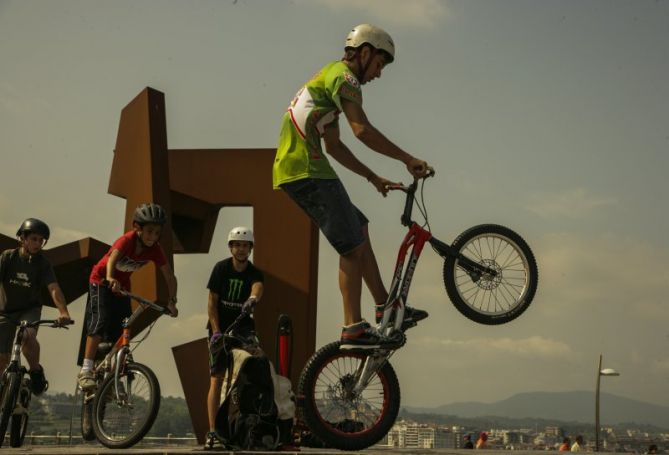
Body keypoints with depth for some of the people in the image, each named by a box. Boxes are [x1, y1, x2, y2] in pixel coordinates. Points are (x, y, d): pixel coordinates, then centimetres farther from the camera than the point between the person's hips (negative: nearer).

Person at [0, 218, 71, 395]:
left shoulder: (43, 263, -10)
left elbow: (54, 288, -21)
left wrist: (63, 312, -37)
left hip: (30, 310, -1)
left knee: (28, 336, -32)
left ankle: (36, 372, -10)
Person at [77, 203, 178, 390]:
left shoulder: (155, 250, -15)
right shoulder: (127, 240, -29)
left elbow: (170, 277, -13)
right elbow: (112, 258, -47)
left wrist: (172, 301, -24)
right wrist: (110, 279, -65)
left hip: (122, 285, 5)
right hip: (101, 279, -5)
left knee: (122, 333, -1)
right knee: (100, 321, -23)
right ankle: (86, 371, -23)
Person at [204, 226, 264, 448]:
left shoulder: (255, 273, -5)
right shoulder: (221, 268, -6)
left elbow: (258, 287, -30)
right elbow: (212, 302, -7)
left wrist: (253, 299, -54)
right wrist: (216, 331, -16)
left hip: (242, 328, 2)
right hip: (220, 327, -1)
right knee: (217, 378, -7)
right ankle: (212, 431, -9)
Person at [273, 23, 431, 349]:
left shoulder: (329, 78, 26)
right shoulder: (343, 76, -6)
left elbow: (334, 145, 29)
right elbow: (362, 130, -20)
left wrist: (373, 178, 26)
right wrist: (409, 160, -14)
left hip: (290, 171, 11)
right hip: (307, 171, -11)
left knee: (359, 228, 16)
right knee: (353, 247, -8)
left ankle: (385, 308, 19)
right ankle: (354, 330, -8)